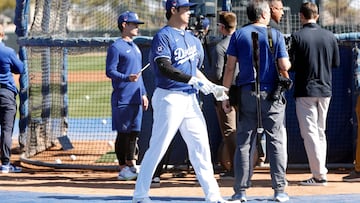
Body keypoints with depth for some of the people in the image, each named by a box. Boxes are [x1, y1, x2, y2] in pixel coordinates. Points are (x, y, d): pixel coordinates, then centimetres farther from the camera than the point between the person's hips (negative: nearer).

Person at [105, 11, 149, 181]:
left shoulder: (135, 47, 19)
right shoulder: (116, 47, -7)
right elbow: (110, 71, -13)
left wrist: (143, 93, 20)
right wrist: (127, 78, -28)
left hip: (136, 98, 8)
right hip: (122, 99, -8)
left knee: (134, 132, 9)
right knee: (123, 133, -5)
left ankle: (131, 165, 15)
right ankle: (123, 168, -2)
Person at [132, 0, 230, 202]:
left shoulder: (192, 39, 15)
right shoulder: (163, 36, -10)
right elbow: (164, 68, -21)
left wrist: (213, 87, 13)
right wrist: (193, 80, -27)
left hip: (190, 98, 8)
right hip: (170, 98, -8)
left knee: (201, 147, 7)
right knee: (158, 147, -5)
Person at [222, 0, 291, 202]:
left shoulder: (239, 35, 3)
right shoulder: (276, 35, -2)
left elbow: (230, 67, 0)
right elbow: (284, 66, -6)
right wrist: (290, 64, 18)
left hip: (246, 93, 2)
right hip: (270, 94, -2)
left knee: (244, 142, 5)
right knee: (276, 140, 3)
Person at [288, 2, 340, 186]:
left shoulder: (297, 37, -12)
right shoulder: (329, 36, 2)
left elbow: (291, 65, -12)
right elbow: (336, 63, 9)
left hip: (305, 90, -5)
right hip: (325, 89, 5)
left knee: (309, 132, -4)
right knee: (320, 132, 15)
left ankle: (319, 175, -10)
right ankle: (320, 170, 17)